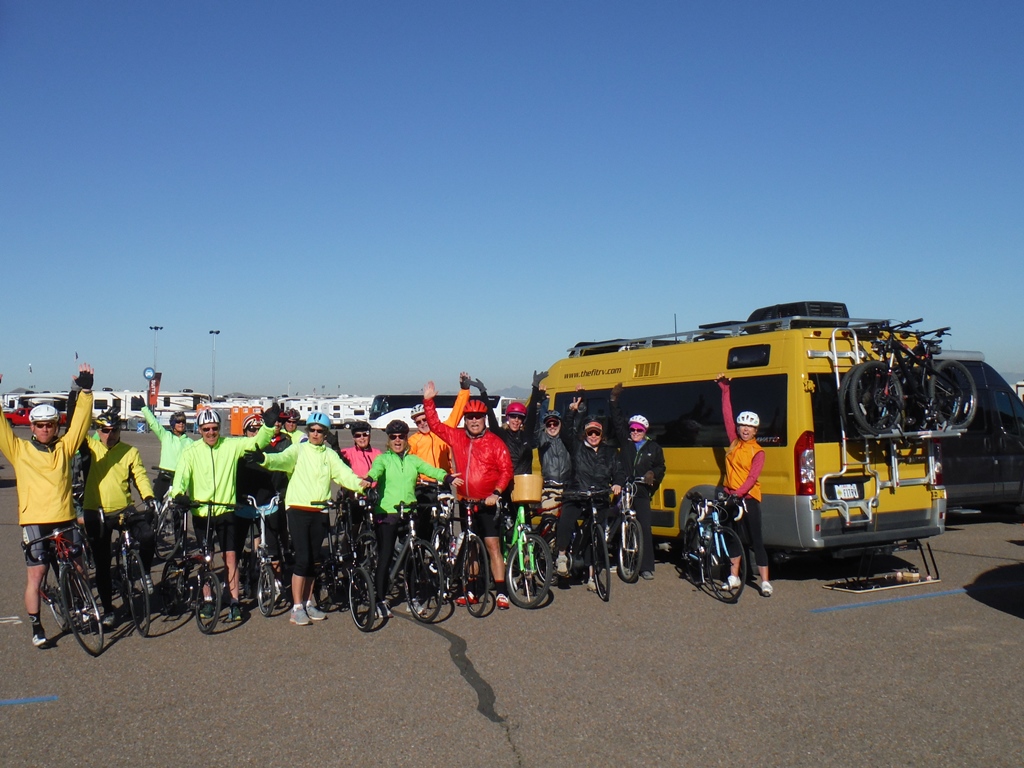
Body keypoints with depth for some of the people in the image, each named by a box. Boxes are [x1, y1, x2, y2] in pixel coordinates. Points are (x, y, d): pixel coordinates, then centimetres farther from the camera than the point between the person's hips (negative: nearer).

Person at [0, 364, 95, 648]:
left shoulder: (65, 446, 8)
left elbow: (80, 421, 1)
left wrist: (86, 390, -9)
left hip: (65, 518, 2)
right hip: (34, 521, -2)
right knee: (36, 574, 0)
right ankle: (36, 627, 13)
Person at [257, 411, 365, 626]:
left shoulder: (330, 455, 10)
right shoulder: (298, 449, 1)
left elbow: (343, 473, -5)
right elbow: (282, 459, -19)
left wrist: (359, 483, -25)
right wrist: (265, 459, -41)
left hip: (320, 512, 4)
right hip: (298, 510, -4)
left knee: (313, 559, 10)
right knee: (302, 558, -8)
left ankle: (308, 603, 22)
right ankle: (296, 607, 0)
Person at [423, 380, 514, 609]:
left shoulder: (495, 442, -5)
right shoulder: (457, 438, 5)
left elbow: (506, 470, -7)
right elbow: (435, 425, 8)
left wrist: (496, 492, -16)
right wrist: (428, 401, 0)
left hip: (487, 503, -4)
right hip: (466, 502, 4)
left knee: (492, 545, -6)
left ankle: (501, 593, -3)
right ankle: (472, 590, 22)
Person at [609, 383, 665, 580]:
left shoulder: (654, 448, 12)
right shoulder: (625, 442, 10)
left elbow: (660, 467, 13)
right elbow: (617, 422, 9)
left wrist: (653, 473, -9)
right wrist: (614, 401, 4)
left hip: (642, 493, -1)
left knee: (645, 528, -5)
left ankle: (647, 567, -1)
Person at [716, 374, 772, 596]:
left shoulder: (758, 452, -6)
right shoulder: (734, 443, 6)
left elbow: (753, 476, -17)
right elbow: (727, 416, 6)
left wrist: (740, 492, -31)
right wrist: (726, 390, 5)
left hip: (748, 498, -5)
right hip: (730, 496, 5)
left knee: (756, 540, -3)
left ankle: (765, 581, 1)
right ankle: (734, 577, 23)